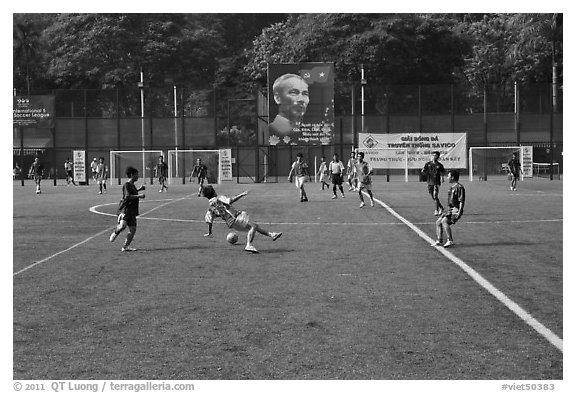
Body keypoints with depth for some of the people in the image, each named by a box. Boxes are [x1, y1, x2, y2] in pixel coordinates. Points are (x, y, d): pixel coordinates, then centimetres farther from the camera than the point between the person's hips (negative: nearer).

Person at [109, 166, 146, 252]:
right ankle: (115, 233, 5)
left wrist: (139, 189, 32)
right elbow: (127, 196, -23)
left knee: (133, 229, 0)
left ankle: (125, 246, 6)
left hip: (132, 211, 9)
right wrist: (139, 196, -23)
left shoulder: (132, 185, 17)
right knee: (122, 225, -27)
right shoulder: (126, 185, -10)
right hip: (124, 209, -9)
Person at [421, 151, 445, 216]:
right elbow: (423, 171, 6)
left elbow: (442, 174, 1)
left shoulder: (440, 166, 1)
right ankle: (441, 207, 30)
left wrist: (442, 179, -18)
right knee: (433, 197, 11)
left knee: (435, 196, -14)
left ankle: (436, 210, -10)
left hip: (436, 182, -4)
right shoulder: (428, 164, 7)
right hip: (430, 182, 4)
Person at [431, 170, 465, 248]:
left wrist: (459, 212, -23)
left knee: (444, 221, -26)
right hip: (450, 209, 10)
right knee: (438, 222, 3)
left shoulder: (459, 187, -11)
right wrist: (447, 210, 23)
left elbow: (462, 201, -16)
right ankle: (439, 241, 4)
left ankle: (450, 241, -26)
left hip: (456, 210, -10)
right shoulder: (451, 187, 18)